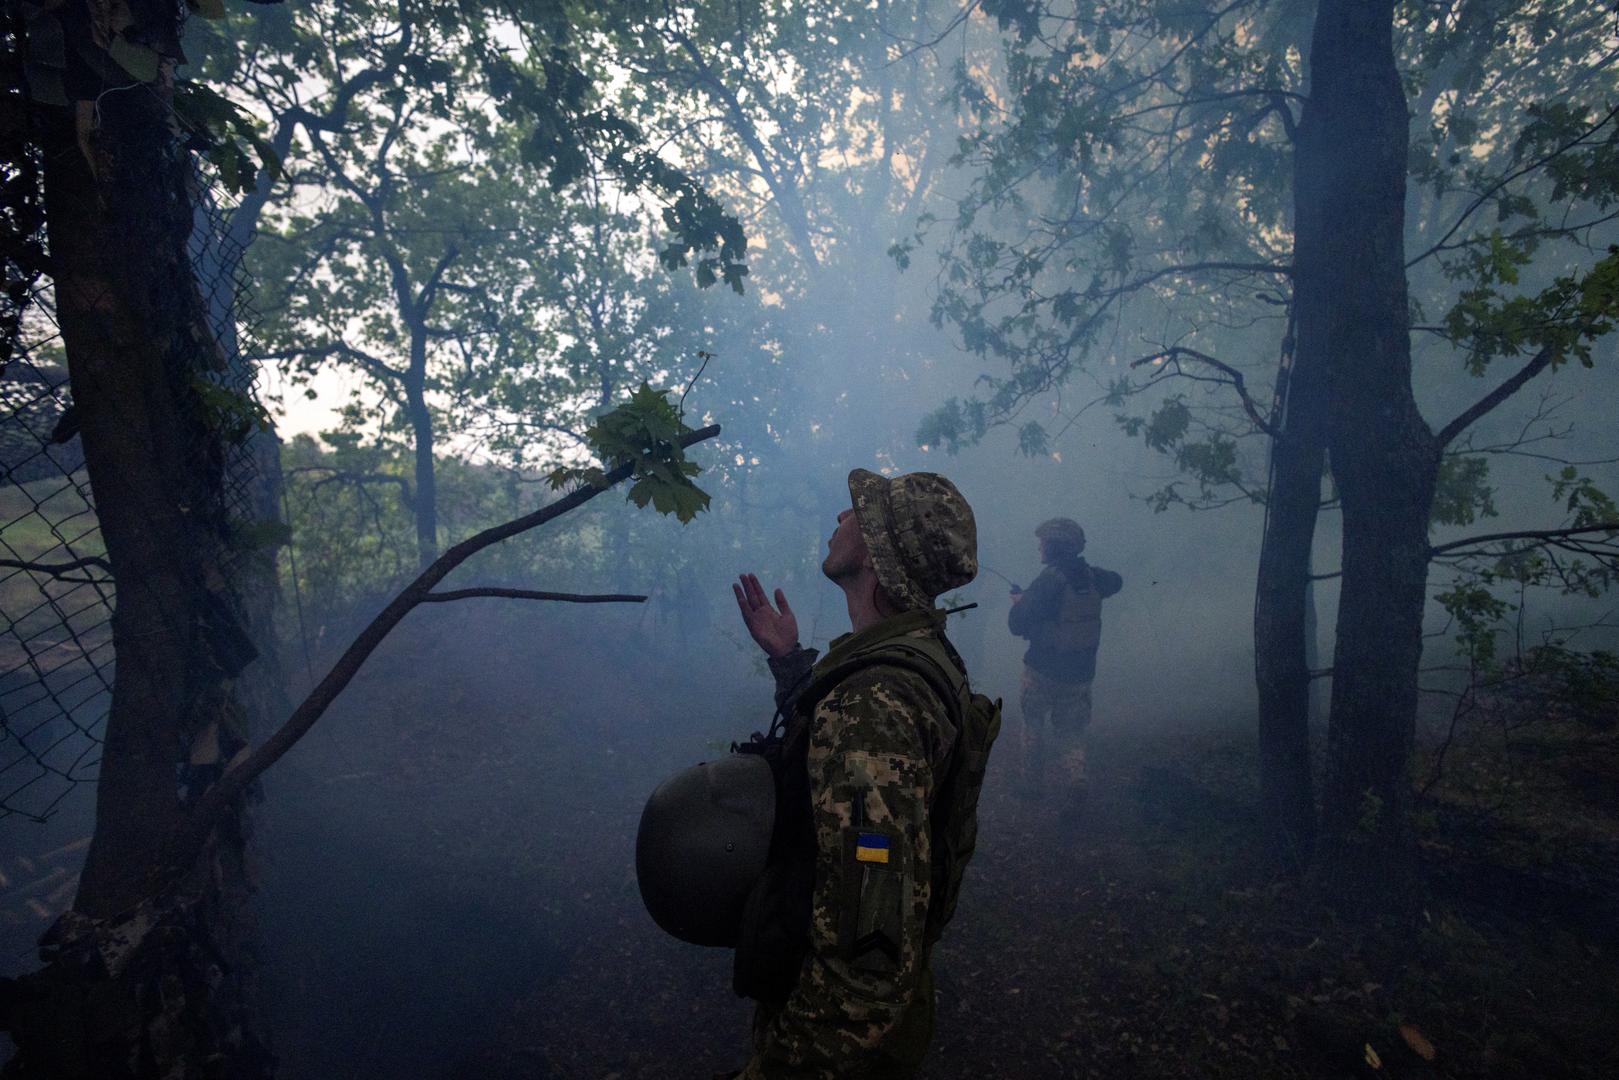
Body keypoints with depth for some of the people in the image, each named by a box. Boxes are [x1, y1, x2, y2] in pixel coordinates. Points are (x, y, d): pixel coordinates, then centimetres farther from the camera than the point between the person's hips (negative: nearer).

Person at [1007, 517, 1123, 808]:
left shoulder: (1049, 580, -23)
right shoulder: (1091, 576, -4)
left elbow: (1017, 625, -23)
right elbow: (1116, 581, 22)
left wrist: (1018, 603, -4)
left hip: (1044, 670, -4)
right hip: (1081, 673, 4)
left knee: (1033, 713, 23)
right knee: (1071, 730, 15)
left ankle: (1035, 757, 37)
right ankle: (1074, 781, 4)